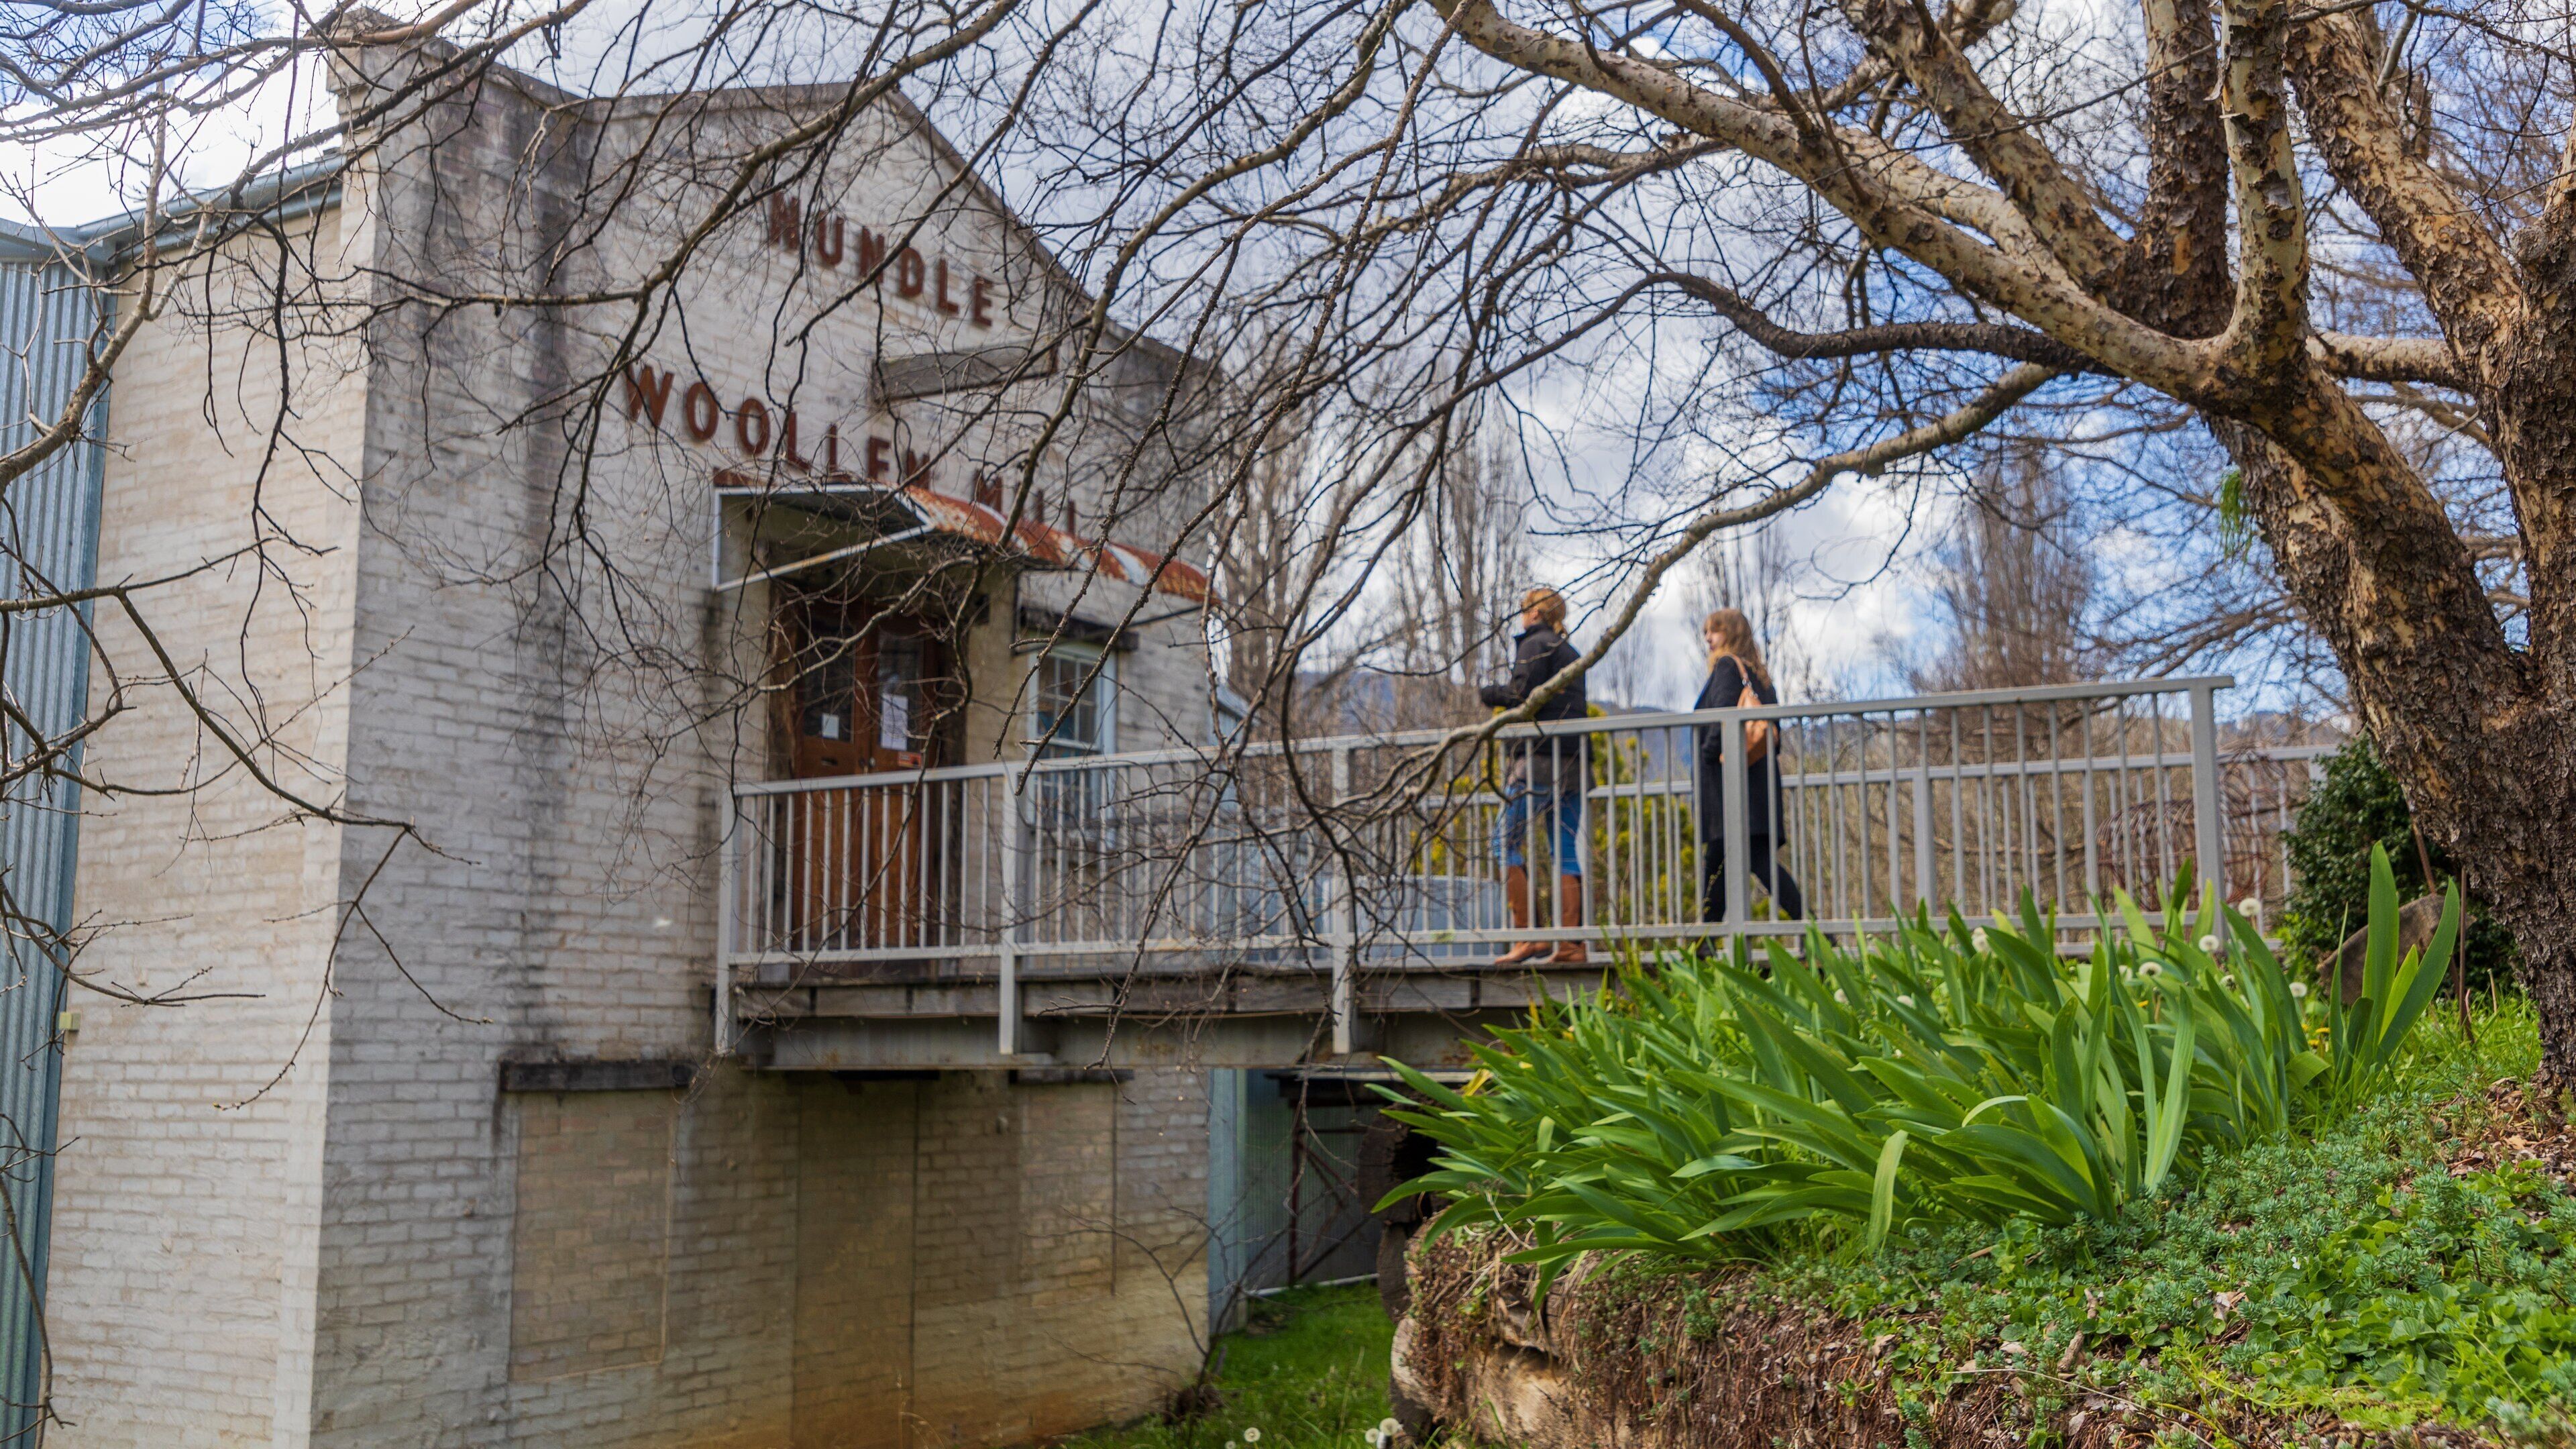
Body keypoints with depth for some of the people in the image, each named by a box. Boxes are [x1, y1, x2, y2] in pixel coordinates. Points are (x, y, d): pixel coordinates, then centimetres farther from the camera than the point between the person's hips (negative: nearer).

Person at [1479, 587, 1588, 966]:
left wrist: (1488, 693, 5)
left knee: (1506, 841, -6)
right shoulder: (1572, 653, 23)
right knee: (1566, 850, 5)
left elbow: (1523, 695, -13)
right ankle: (1571, 944, 0)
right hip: (1574, 761, 8)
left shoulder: (1534, 644, -2)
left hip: (1539, 759, -8)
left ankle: (1527, 936, -13)